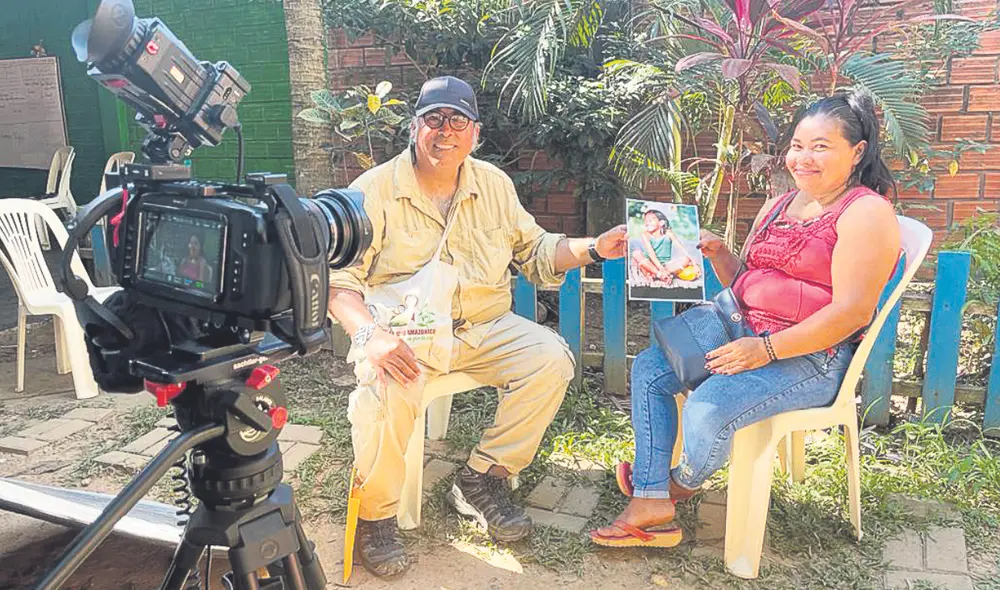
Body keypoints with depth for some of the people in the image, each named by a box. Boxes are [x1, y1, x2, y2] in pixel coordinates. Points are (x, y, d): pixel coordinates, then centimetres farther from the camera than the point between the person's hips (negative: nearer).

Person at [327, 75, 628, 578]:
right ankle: (374, 516, -8)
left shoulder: (494, 184, 10)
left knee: (551, 358, -19)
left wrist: (594, 249, -1)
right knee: (389, 389, -34)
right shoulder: (374, 191, -5)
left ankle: (480, 479, -3)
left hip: (484, 329, 5)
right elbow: (338, 278, -12)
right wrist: (369, 335, -31)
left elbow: (536, 252, 17)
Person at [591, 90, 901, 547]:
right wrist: (717, 253, 0)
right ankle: (650, 505, -4)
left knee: (709, 407, -29)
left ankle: (681, 484, 8)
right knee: (648, 369, -2)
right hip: (747, 336, 9)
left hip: (812, 356, -9)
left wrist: (765, 349, -24)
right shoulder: (779, 205, 17)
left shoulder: (866, 213, -10)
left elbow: (852, 310, -20)